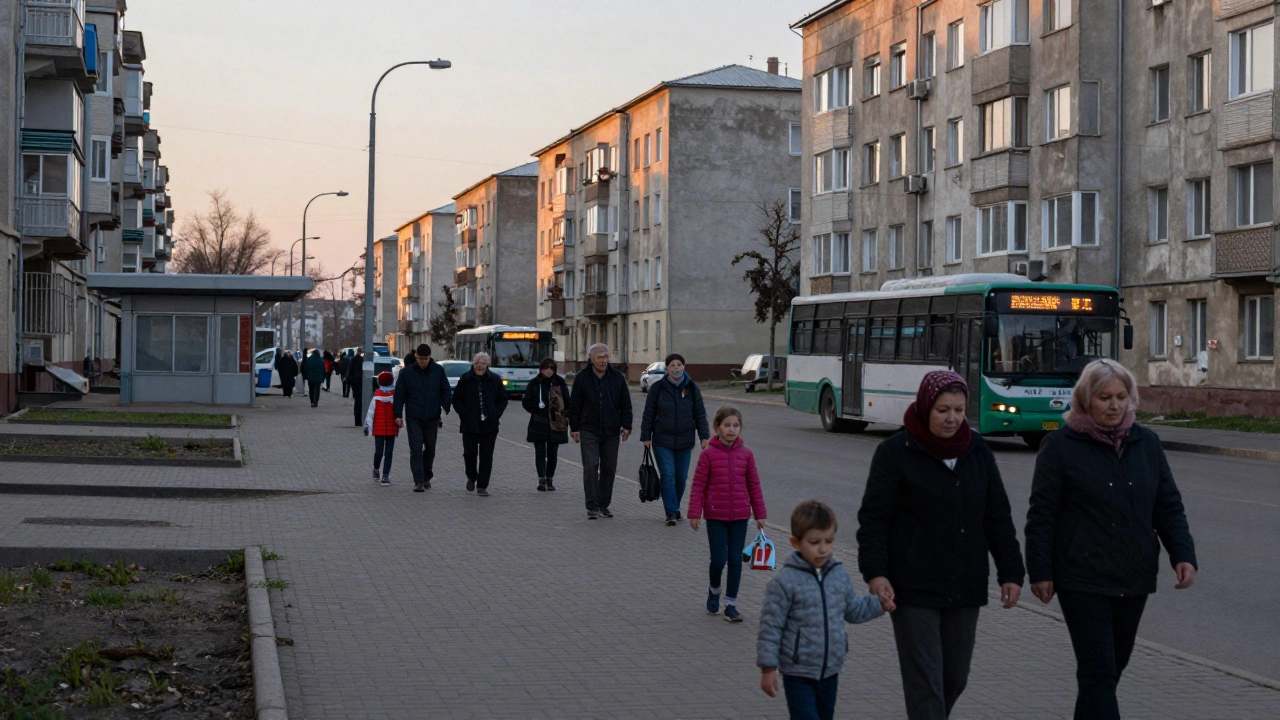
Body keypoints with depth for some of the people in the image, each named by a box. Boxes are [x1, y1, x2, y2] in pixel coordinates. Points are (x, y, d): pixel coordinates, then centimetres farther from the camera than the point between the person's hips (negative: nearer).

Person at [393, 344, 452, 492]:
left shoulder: (438, 371, 1)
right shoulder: (407, 372, -1)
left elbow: (446, 392, 6)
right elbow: (399, 395, 3)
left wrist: (445, 409, -6)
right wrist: (398, 415, -3)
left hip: (432, 418, 2)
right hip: (413, 418, -2)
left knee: (430, 448, 11)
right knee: (416, 449, -9)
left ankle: (427, 477, 28)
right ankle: (419, 481, -10)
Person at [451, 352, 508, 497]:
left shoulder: (495, 380, 3)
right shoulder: (465, 379, 1)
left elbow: (503, 400, 11)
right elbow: (457, 400, 5)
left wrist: (495, 415, -2)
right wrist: (465, 414, -6)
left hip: (489, 425, 1)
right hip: (470, 425, -1)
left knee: (486, 456, 0)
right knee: (469, 453, -1)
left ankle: (482, 486, 6)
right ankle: (471, 477, 27)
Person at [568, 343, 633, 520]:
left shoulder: (617, 378, 4)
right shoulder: (582, 378, 0)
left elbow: (626, 404, 9)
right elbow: (574, 405, 4)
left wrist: (626, 426, 1)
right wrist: (575, 428, 0)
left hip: (611, 431, 2)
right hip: (589, 431, -2)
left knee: (609, 468, 6)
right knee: (591, 467, -10)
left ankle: (604, 505, 15)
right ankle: (592, 506, -7)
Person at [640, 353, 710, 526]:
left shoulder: (691, 388, 3)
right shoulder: (658, 388, -2)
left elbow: (700, 414, 5)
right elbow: (648, 414, 2)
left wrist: (704, 437, -1)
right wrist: (646, 437, -2)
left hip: (685, 441, 2)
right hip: (663, 441, -2)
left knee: (681, 477, 7)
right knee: (668, 476, -10)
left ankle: (674, 508, 24)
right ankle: (672, 513, -10)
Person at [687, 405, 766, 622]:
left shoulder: (745, 454, 1)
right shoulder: (709, 454, -7)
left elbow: (754, 485, 7)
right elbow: (699, 485, -5)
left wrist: (760, 514, 8)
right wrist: (695, 513, -8)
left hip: (740, 515, 2)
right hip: (715, 516, -2)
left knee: (736, 560, 5)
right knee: (719, 559, -3)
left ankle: (731, 604, 15)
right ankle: (714, 589, 28)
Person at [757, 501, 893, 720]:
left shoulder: (839, 574, 2)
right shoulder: (785, 582, -16)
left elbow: (853, 610, 17)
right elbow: (771, 627, -13)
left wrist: (879, 603, 2)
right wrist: (768, 668, -13)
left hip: (830, 671, 6)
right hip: (798, 674, -6)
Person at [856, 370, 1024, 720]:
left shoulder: (977, 450, 7)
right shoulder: (896, 452, -7)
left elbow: (998, 516, 11)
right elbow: (873, 519, -8)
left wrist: (1010, 572, 4)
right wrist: (875, 573, -19)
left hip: (965, 588, 5)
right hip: (913, 590, -5)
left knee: (955, 678, 11)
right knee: (925, 682, -7)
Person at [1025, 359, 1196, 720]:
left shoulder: (1146, 443, 8)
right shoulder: (1061, 446, -6)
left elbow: (1168, 506, 10)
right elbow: (1042, 514, -5)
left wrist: (1183, 554, -4)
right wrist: (1040, 571, -8)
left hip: (1134, 578, 5)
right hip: (1083, 579, -5)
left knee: (1114, 665, 15)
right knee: (1099, 671, -9)